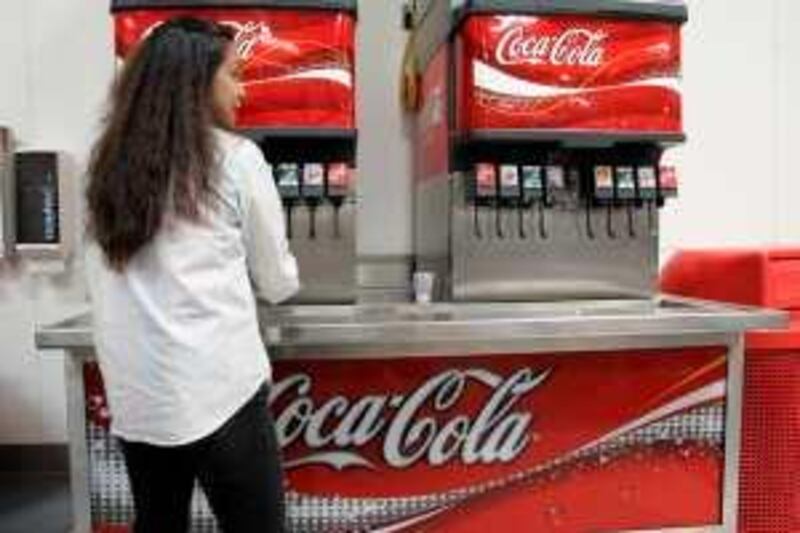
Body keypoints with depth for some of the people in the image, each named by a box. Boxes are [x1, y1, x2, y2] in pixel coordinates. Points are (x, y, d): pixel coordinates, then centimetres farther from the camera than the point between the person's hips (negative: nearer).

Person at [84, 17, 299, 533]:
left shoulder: (110, 165, 7)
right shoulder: (235, 159, -6)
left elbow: (111, 284, 10)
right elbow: (277, 282, 2)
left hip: (134, 398, 6)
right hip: (218, 393, -5)